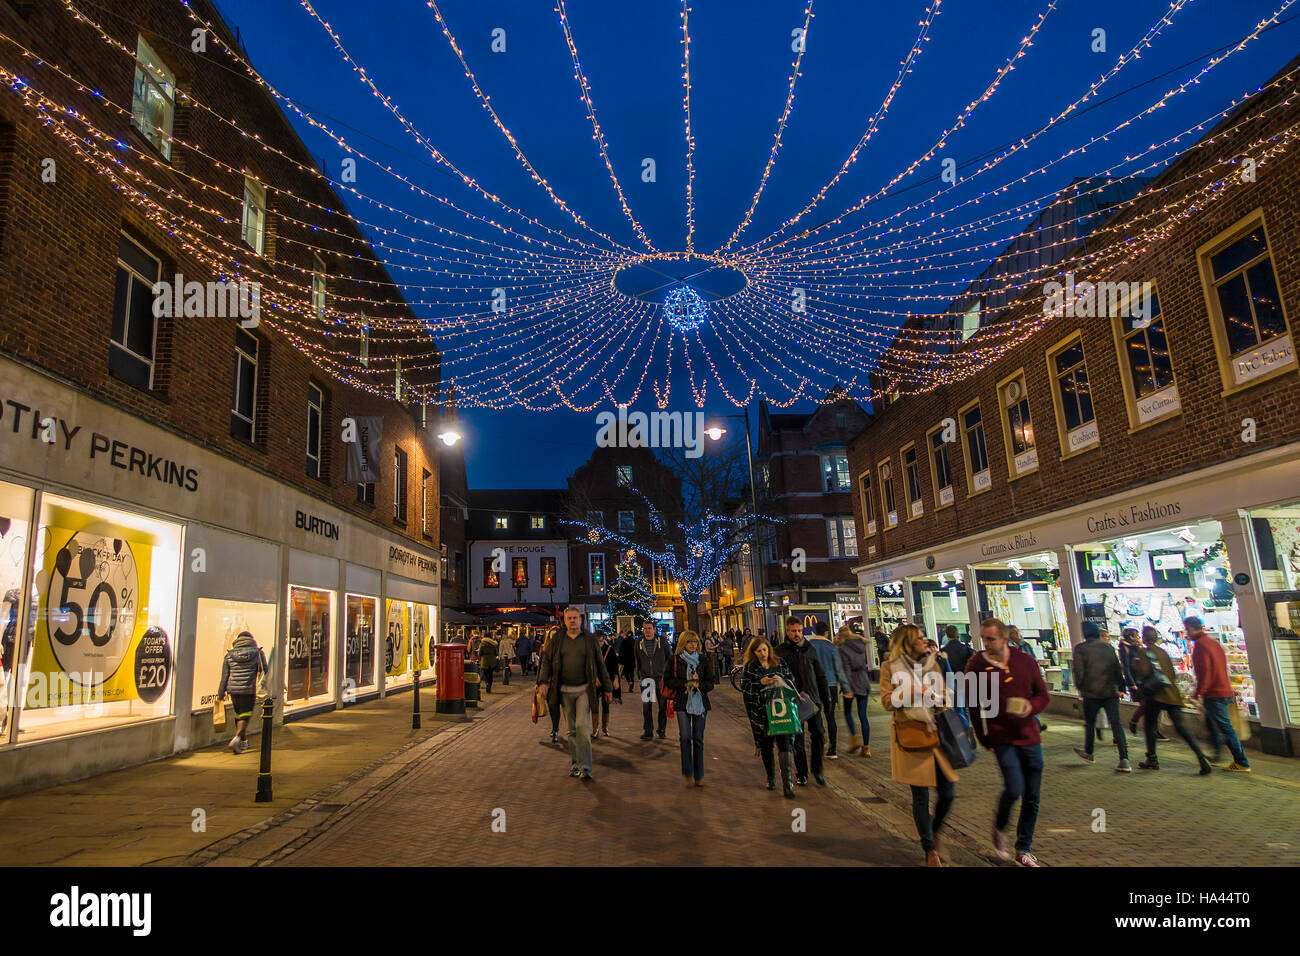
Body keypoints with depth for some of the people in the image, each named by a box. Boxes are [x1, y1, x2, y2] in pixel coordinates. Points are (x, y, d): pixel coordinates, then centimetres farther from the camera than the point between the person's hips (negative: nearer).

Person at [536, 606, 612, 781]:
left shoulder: (589, 640, 2)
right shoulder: (556, 640, 6)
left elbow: (600, 664, 7)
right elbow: (546, 661, 6)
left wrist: (607, 688, 7)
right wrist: (543, 682, -10)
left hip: (584, 689, -2)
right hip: (565, 690, 2)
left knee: (583, 726, -11)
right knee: (571, 729, 10)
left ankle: (584, 767, -8)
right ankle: (574, 764, 22)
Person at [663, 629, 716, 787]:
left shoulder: (704, 659, 5)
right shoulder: (675, 660, 1)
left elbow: (712, 681, 5)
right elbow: (667, 680, -1)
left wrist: (699, 685, -13)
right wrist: (685, 684, -12)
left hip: (700, 703, 2)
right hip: (682, 703, -2)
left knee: (698, 739, 6)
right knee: (685, 737, -13)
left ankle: (699, 775, 16)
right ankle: (687, 773, 1)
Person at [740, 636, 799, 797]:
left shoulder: (780, 663, 9)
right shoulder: (749, 667, 3)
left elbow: (791, 680, 11)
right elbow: (744, 687, -4)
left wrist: (781, 680, -10)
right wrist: (761, 683, -17)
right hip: (761, 712, 0)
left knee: (784, 744, -8)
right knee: (766, 746, 9)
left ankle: (787, 784, -7)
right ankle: (770, 778, 29)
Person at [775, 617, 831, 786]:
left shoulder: (810, 649, 8)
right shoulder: (780, 652, -1)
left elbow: (820, 675, 13)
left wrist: (826, 698, 10)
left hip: (813, 699, 2)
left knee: (819, 734, 0)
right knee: (797, 739, 5)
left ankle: (817, 770, 18)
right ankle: (801, 773, 19)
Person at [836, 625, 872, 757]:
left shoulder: (843, 649, -11)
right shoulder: (861, 645, 7)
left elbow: (846, 670, -16)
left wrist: (847, 689, -17)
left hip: (852, 683, -5)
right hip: (864, 682, 5)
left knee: (847, 712, 14)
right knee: (863, 715, 7)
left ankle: (854, 736, -4)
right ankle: (866, 747, 6)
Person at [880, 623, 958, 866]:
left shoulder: (931, 663, 11)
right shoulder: (890, 666, -2)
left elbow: (942, 698, 15)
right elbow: (887, 701, -6)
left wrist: (939, 698, -7)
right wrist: (911, 692, -17)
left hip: (934, 731, 4)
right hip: (909, 733, -4)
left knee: (948, 793, 2)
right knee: (920, 795, 1)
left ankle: (935, 832, 33)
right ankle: (930, 851, 18)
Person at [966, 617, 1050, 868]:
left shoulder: (1026, 661, -1)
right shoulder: (976, 665, -7)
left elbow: (1043, 694, 8)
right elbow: (972, 706, 1)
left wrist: (1031, 707, -14)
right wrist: (983, 739, 1)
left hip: (1030, 736, 3)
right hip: (1002, 737, -3)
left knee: (1032, 797, 9)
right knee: (1014, 788, -17)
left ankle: (1024, 850, 26)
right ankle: (999, 829, 13)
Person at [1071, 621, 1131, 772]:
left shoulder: (1080, 649, -5)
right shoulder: (1108, 647, 8)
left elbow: (1079, 672, -9)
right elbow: (1118, 670, 10)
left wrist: (1080, 687, 6)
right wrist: (1120, 687, 21)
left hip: (1091, 693, -3)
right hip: (1111, 692, 3)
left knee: (1089, 723, 15)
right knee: (1116, 724, 0)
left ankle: (1088, 752, 30)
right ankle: (1124, 760, -9)